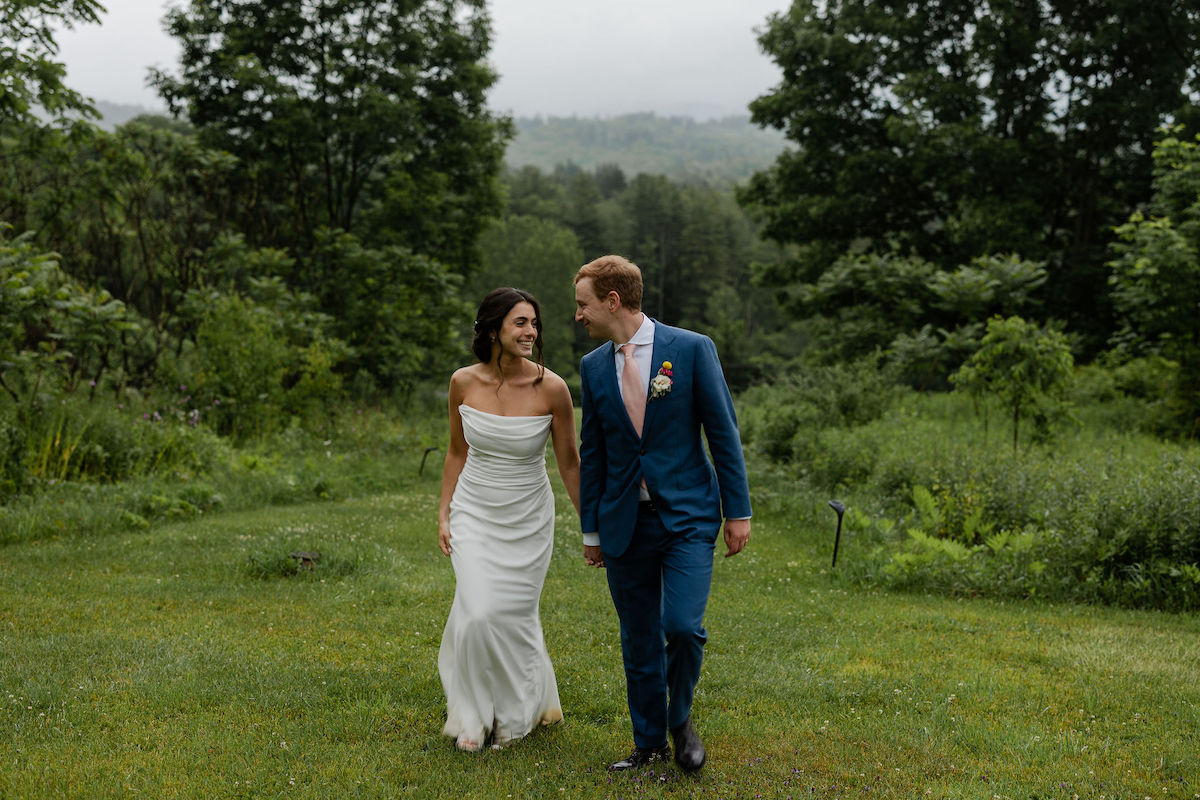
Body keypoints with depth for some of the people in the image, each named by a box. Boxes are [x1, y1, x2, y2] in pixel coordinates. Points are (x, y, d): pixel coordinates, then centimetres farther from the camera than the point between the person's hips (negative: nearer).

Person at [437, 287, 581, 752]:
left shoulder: (551, 388, -14)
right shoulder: (464, 382, -8)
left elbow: (569, 462, -4)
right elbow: (457, 451, 6)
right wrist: (444, 513, 2)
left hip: (527, 520, -1)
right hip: (474, 514, 1)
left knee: (515, 616, 7)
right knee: (477, 613, -12)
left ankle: (517, 713, 33)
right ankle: (473, 716, 13)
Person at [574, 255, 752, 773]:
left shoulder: (692, 349, -5)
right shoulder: (593, 366, 6)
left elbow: (723, 432, -3)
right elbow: (592, 453, 12)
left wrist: (738, 511, -5)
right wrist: (591, 529, 12)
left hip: (687, 516, -3)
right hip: (624, 522, 4)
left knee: (683, 626, -14)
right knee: (639, 639, 8)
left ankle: (680, 719, 14)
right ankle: (650, 743, 25)